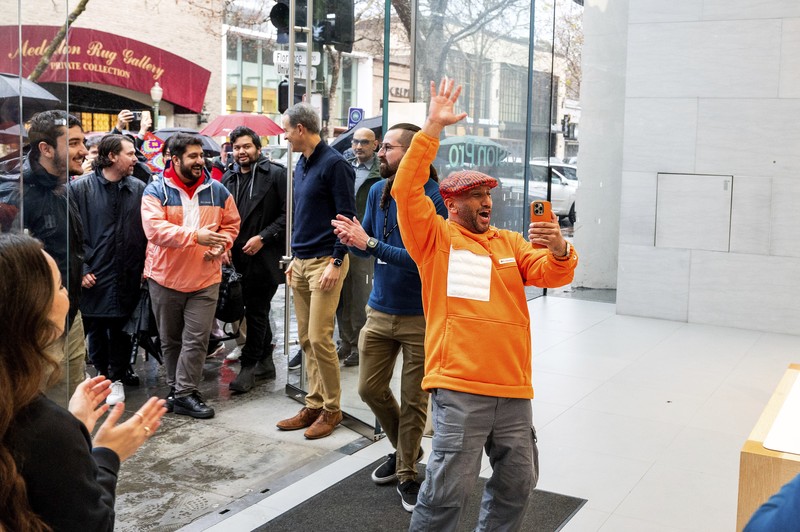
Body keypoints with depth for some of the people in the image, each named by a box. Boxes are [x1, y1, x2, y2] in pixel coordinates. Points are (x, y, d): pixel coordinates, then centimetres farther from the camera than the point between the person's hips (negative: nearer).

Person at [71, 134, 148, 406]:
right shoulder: (81, 188, -5)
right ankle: (103, 373, 29)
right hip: (93, 275, -1)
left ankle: (117, 377, 24)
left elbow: (147, 231, 6)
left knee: (121, 327, 9)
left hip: (128, 276, 1)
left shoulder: (138, 189, 2)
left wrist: (145, 266, 1)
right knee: (95, 328, 10)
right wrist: (81, 268, -8)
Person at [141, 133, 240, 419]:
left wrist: (221, 244, -7)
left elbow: (231, 223, 14)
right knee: (170, 339, 12)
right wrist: (196, 236, -28)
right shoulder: (156, 191, -7)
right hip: (165, 277, -1)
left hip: (205, 278, 1)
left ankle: (184, 393, 3)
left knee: (197, 338, -4)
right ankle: (178, 389, 26)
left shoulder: (217, 191, 5)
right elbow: (154, 229, -20)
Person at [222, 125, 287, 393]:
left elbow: (287, 213, -9)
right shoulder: (228, 178, 13)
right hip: (237, 257, 6)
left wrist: (263, 237, -14)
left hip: (264, 257, -6)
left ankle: (249, 366, 9)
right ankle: (265, 361, 25)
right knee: (258, 311, 15)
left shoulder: (276, 174, -5)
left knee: (256, 312, -1)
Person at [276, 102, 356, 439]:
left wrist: (336, 263, -17)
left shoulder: (334, 164, -11)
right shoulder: (302, 164, 15)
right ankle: (314, 405, 18)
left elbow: (347, 217, -14)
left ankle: (331, 409, 5)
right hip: (302, 262, 9)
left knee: (319, 338, -9)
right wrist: (295, 257, 19)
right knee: (305, 339, 10)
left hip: (325, 262, -9)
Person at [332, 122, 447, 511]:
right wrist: (351, 239, -14)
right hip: (380, 310, 6)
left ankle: (406, 472, 25)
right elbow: (365, 242, 9)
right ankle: (404, 449, 38)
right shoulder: (377, 191, 3)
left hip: (420, 316, -6)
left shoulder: (431, 197, -18)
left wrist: (369, 242, -26)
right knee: (371, 390, 14)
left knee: (414, 401, 6)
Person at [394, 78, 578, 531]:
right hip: (459, 386, -5)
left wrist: (559, 251, -18)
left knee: (518, 484, 16)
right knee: (449, 490, -5)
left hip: (513, 388, 6)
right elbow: (407, 191, -11)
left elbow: (552, 274, 5)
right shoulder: (436, 237, 3)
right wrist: (433, 128, -14)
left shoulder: (510, 242, 16)